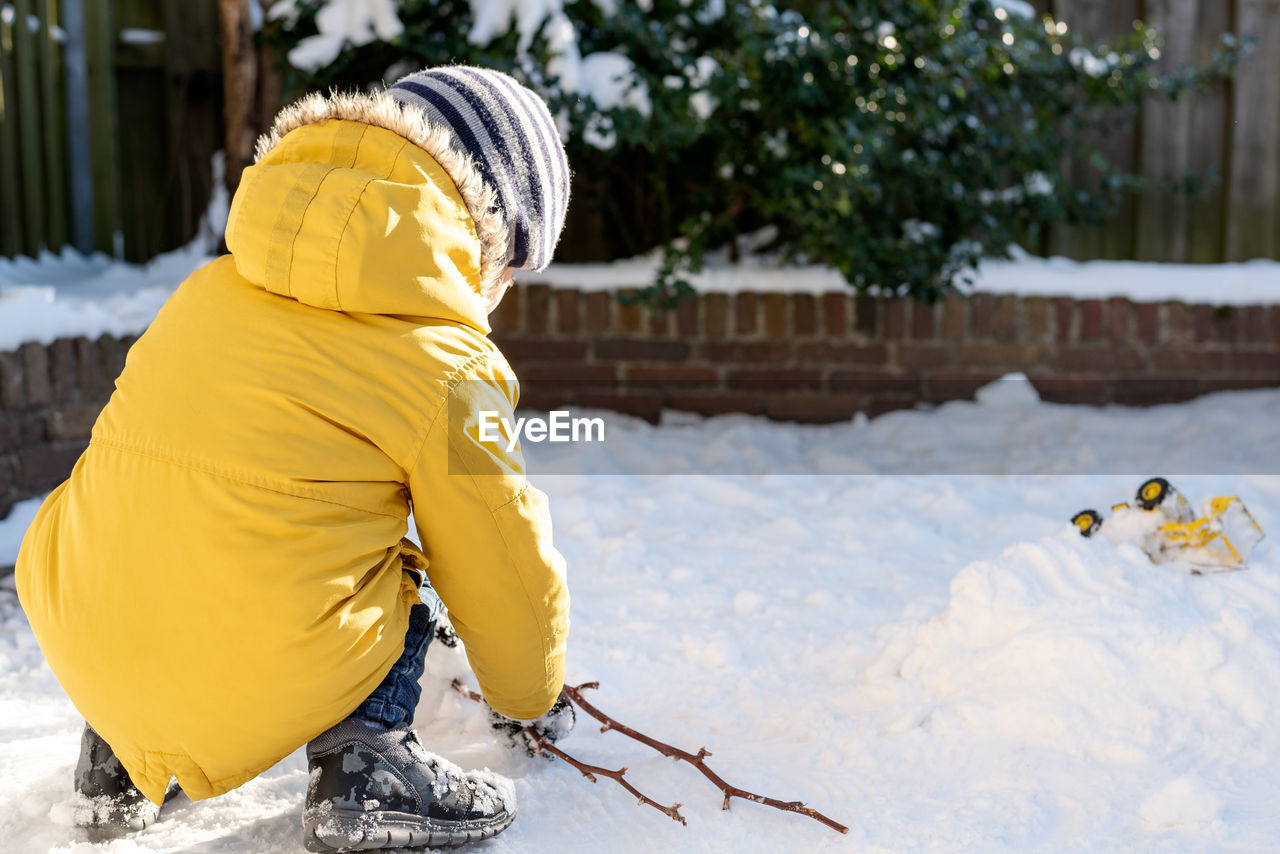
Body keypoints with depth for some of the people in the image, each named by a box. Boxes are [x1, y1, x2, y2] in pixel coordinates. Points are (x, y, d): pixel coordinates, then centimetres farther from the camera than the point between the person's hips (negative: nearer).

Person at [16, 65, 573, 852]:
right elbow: (501, 565, 6)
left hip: (82, 659, 5)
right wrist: (533, 699, 27)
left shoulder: (208, 289, 11)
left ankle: (118, 757, 27)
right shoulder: (445, 365, -5)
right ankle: (366, 759, 2)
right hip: (259, 690, -5)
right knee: (403, 568, 21)